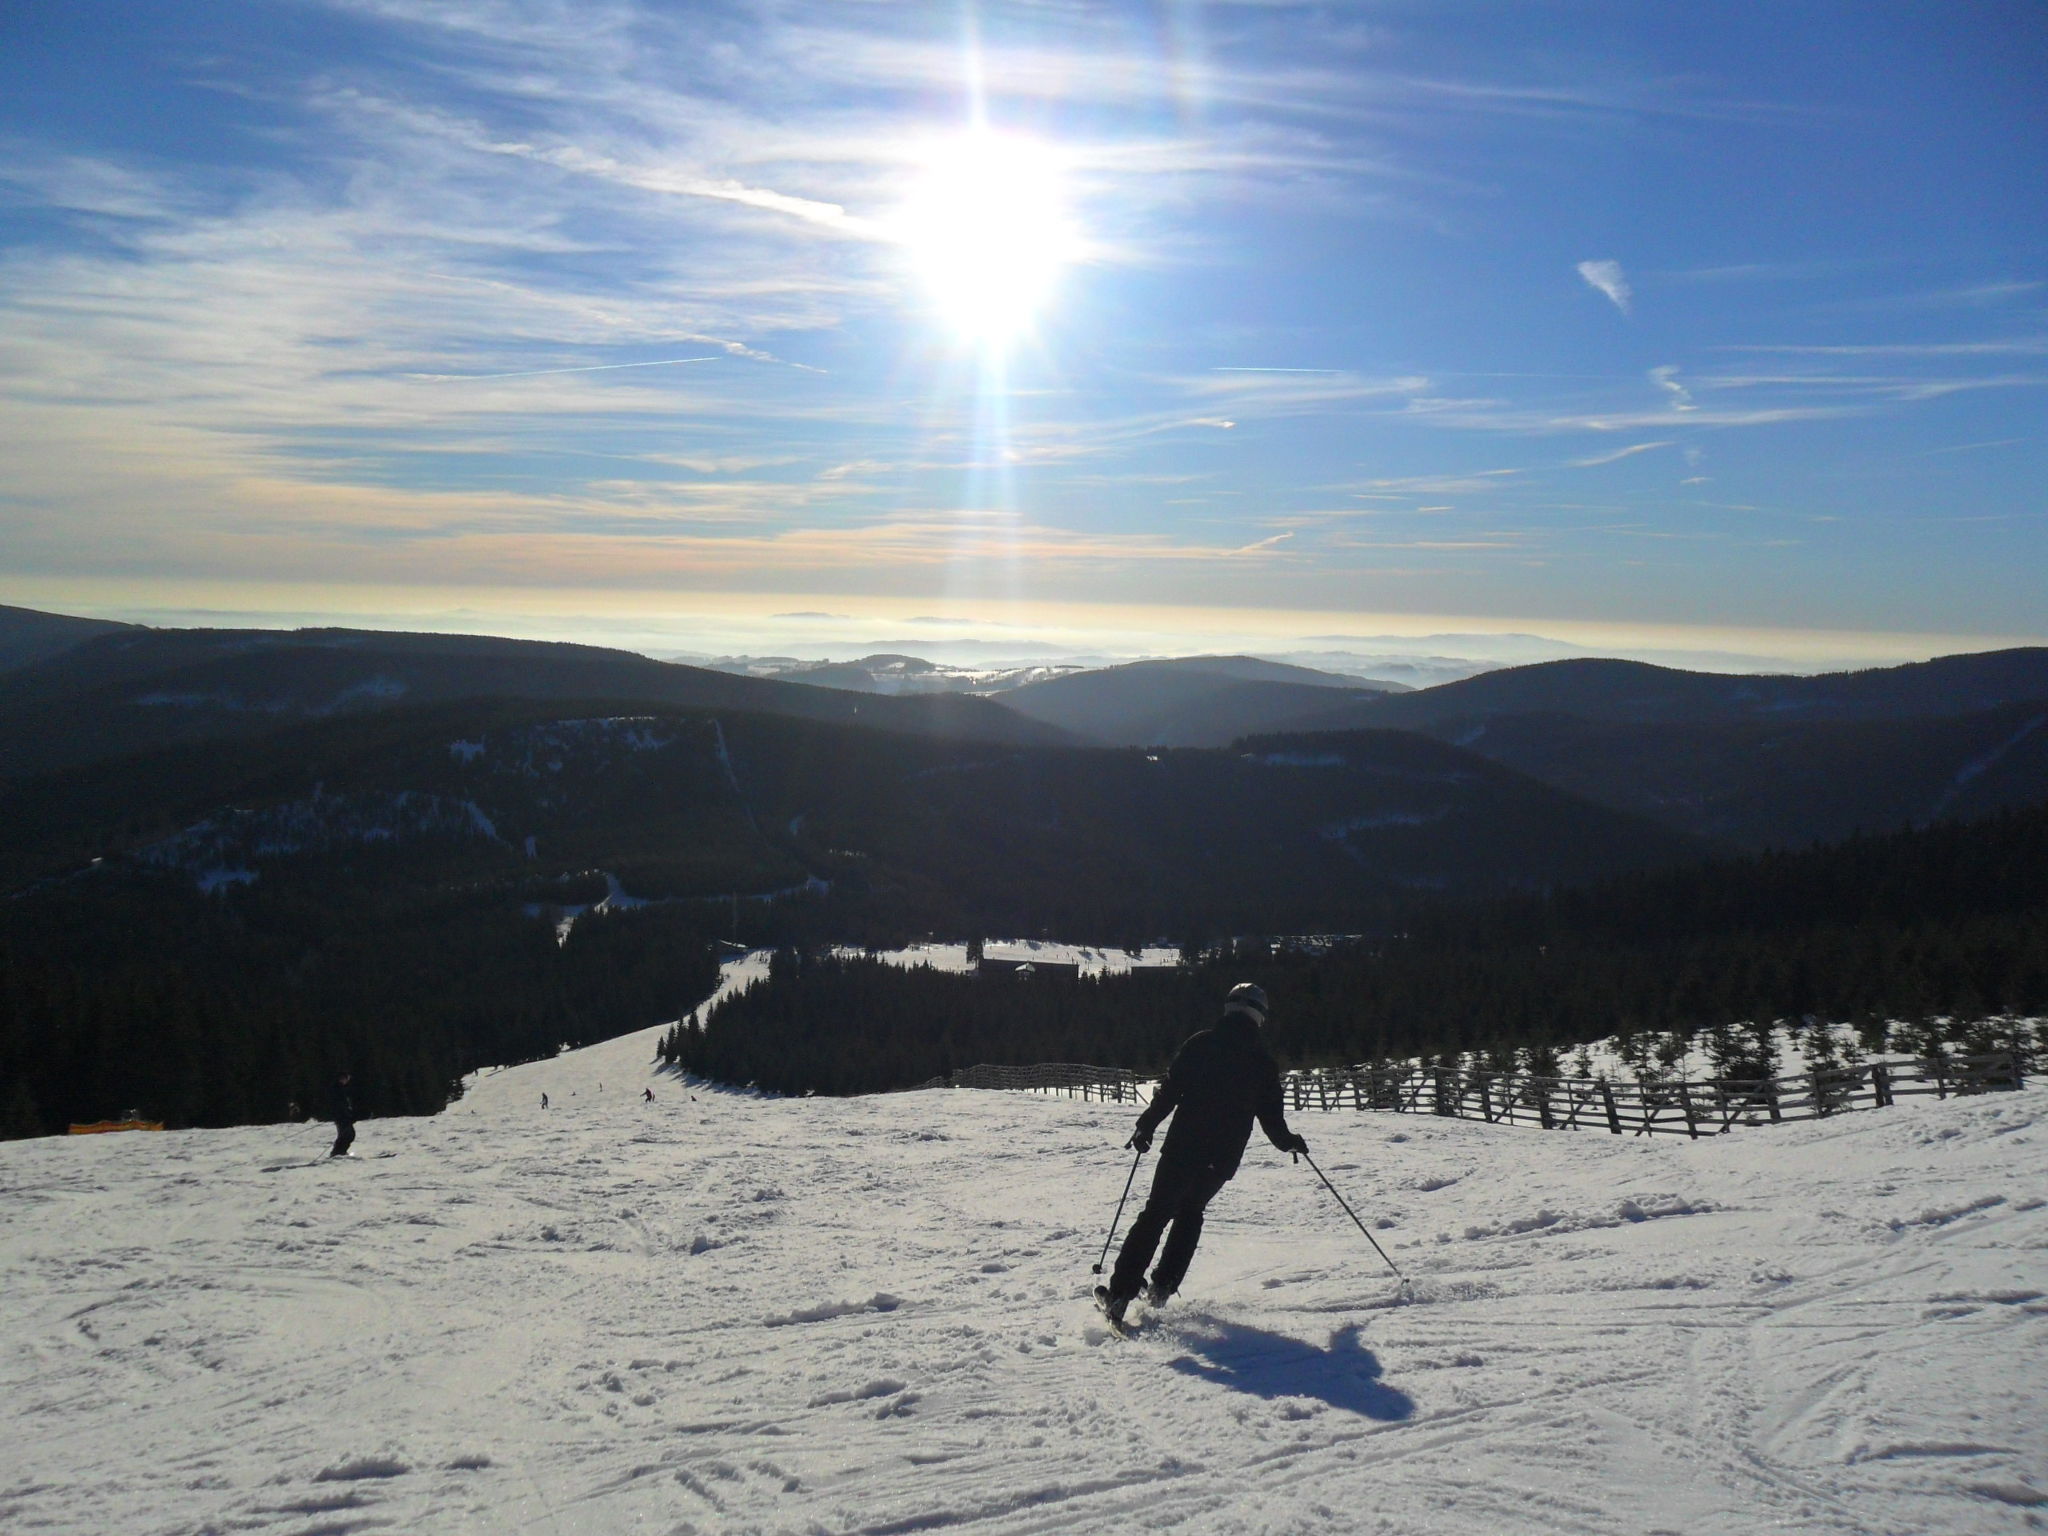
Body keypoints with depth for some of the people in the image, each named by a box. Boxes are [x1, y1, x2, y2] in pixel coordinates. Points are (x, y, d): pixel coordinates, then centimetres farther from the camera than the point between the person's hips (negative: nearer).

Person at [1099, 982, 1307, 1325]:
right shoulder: (1263, 1060, 3)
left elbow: (1169, 1091, -5)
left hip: (1183, 1148, -2)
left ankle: (1120, 1292, -7)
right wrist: (1288, 1142, 25)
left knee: (1155, 1214, 4)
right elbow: (1271, 1115, 6)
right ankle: (1162, 1287, 17)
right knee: (1191, 1211, 23)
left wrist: (1146, 1126, 5)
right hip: (1223, 1157, 2)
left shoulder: (1201, 1043, -1)